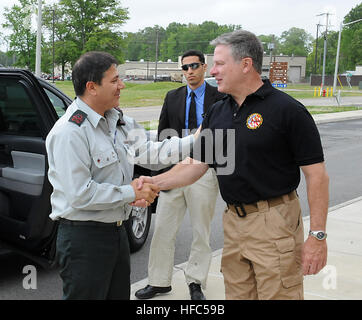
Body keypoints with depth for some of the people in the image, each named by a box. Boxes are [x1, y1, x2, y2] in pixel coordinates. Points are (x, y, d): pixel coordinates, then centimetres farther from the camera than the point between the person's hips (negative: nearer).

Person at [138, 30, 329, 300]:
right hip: (234, 221, 6)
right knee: (237, 294, 16)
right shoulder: (217, 113, 9)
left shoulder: (288, 110, -12)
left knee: (278, 294, 0)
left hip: (274, 224, -6)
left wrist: (318, 235, -15)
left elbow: (317, 174, -12)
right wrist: (155, 182, -2)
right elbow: (197, 164, 12)